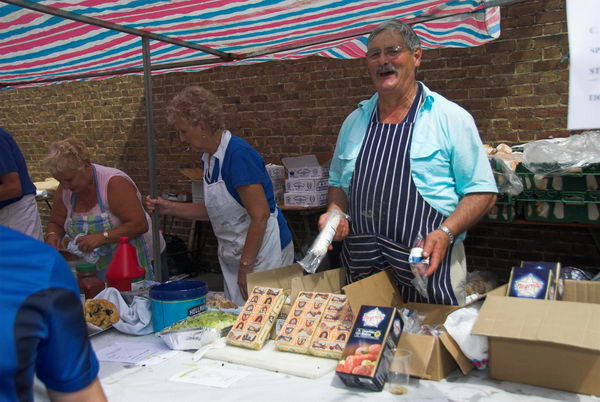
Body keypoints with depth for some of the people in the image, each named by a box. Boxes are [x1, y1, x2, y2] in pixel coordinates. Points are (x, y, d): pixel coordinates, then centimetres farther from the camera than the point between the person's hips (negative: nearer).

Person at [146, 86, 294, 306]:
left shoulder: (238, 154, -20)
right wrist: (170, 208, 8)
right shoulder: (209, 157, 8)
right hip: (234, 255, 9)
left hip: (262, 252, -9)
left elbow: (260, 215, -22)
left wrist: (245, 266, -18)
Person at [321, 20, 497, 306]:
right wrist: (335, 212, -1)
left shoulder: (451, 118, -4)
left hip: (427, 266, -4)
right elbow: (337, 182, 20)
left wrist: (446, 233, -20)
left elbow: (482, 191, -5)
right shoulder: (354, 121, 10)